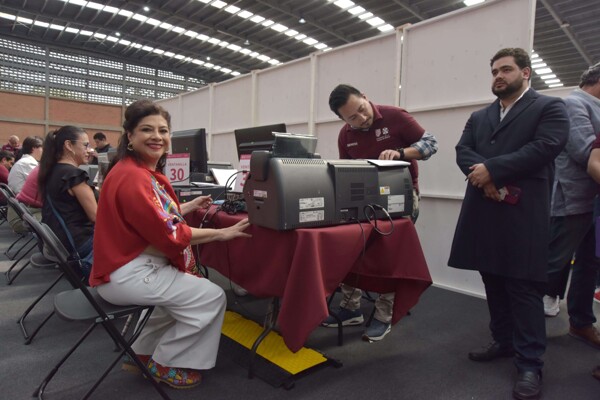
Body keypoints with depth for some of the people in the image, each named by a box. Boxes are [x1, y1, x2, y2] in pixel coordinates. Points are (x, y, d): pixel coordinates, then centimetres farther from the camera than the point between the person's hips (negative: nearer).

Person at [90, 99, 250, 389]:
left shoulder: (144, 171, 8)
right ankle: (165, 364, 12)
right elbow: (168, 233, -24)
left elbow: (156, 216, 13)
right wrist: (221, 233, -19)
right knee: (212, 297, -9)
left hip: (135, 265, 11)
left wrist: (189, 207, 9)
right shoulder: (132, 176, -24)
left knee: (186, 289, 28)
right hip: (127, 273, -11)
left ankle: (140, 354, 32)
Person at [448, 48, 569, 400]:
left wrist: (492, 169, -16)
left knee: (524, 287, -2)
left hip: (523, 213, -5)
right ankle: (504, 341, 30)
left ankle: (530, 364, 10)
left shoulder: (550, 107, 4)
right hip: (484, 212, 6)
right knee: (494, 284, 14)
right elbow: (463, 150, 6)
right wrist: (484, 179, -13)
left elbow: (545, 147, -12)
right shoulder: (479, 117, 19)